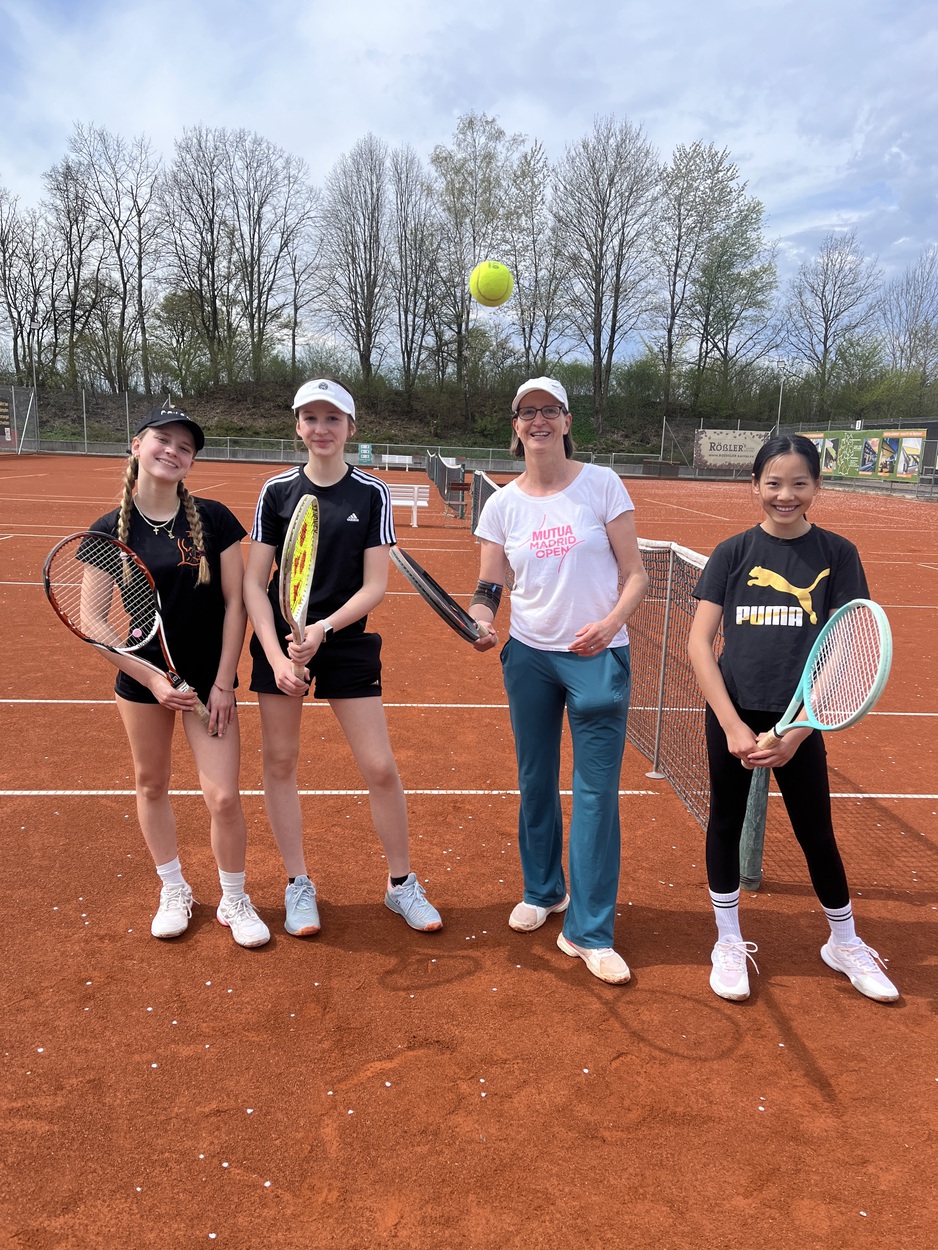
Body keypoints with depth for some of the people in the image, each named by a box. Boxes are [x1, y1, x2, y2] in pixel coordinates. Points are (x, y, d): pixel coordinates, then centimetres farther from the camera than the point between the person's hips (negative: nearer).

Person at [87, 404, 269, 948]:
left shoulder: (213, 519, -7)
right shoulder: (110, 530, -5)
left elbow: (235, 602, -6)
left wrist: (223, 682, -10)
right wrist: (152, 679, -16)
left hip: (209, 678, -1)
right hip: (142, 678, 2)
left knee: (223, 796, -4)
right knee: (152, 785, 16)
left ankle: (234, 900, 20)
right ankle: (173, 890, 38)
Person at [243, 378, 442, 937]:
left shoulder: (373, 493, -2)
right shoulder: (277, 491, 1)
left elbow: (375, 585, -5)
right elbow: (254, 583, 0)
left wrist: (323, 628, -19)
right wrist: (276, 652, -12)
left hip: (347, 643, -1)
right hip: (280, 642, 2)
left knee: (381, 768, -1)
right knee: (280, 764, 7)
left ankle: (403, 883, 20)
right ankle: (299, 885, 26)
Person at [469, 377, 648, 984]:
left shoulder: (601, 484, -5)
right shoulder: (503, 503, 3)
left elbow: (636, 574, -5)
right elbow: (489, 587, 5)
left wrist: (611, 623, -22)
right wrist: (482, 623, -17)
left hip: (598, 657, -3)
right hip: (528, 656, 3)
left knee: (596, 792, -2)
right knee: (536, 781, 14)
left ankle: (589, 932, 11)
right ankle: (544, 890, 38)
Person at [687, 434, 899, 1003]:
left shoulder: (837, 554, -2)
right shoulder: (733, 553, -2)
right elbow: (699, 643, -4)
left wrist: (798, 730, -13)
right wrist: (732, 724, -13)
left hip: (800, 721, 0)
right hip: (733, 715, 1)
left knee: (817, 833, 11)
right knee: (726, 822, 11)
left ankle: (845, 944, 36)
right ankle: (730, 943, 31)